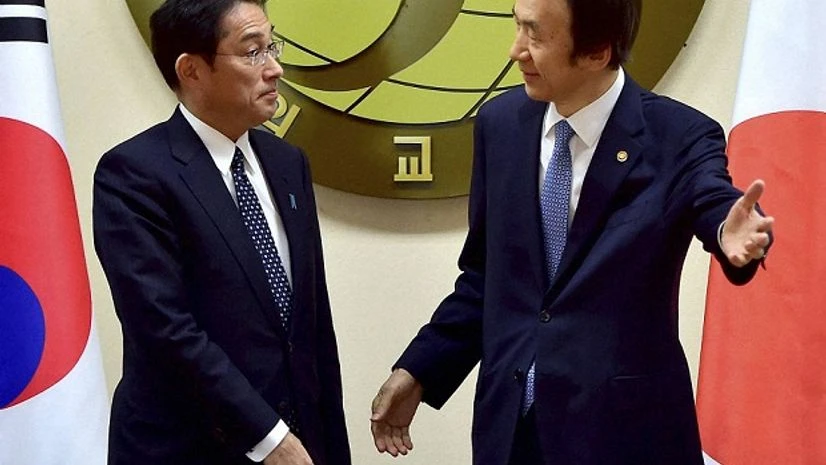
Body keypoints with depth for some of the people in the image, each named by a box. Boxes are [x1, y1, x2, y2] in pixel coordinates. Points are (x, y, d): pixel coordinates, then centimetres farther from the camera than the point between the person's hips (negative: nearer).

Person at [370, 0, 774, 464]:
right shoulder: (501, 122, 1)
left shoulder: (679, 138, -11)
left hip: (623, 423, -4)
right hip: (507, 420, 4)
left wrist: (732, 233, -52)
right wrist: (418, 370, 5)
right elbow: (485, 273, 9)